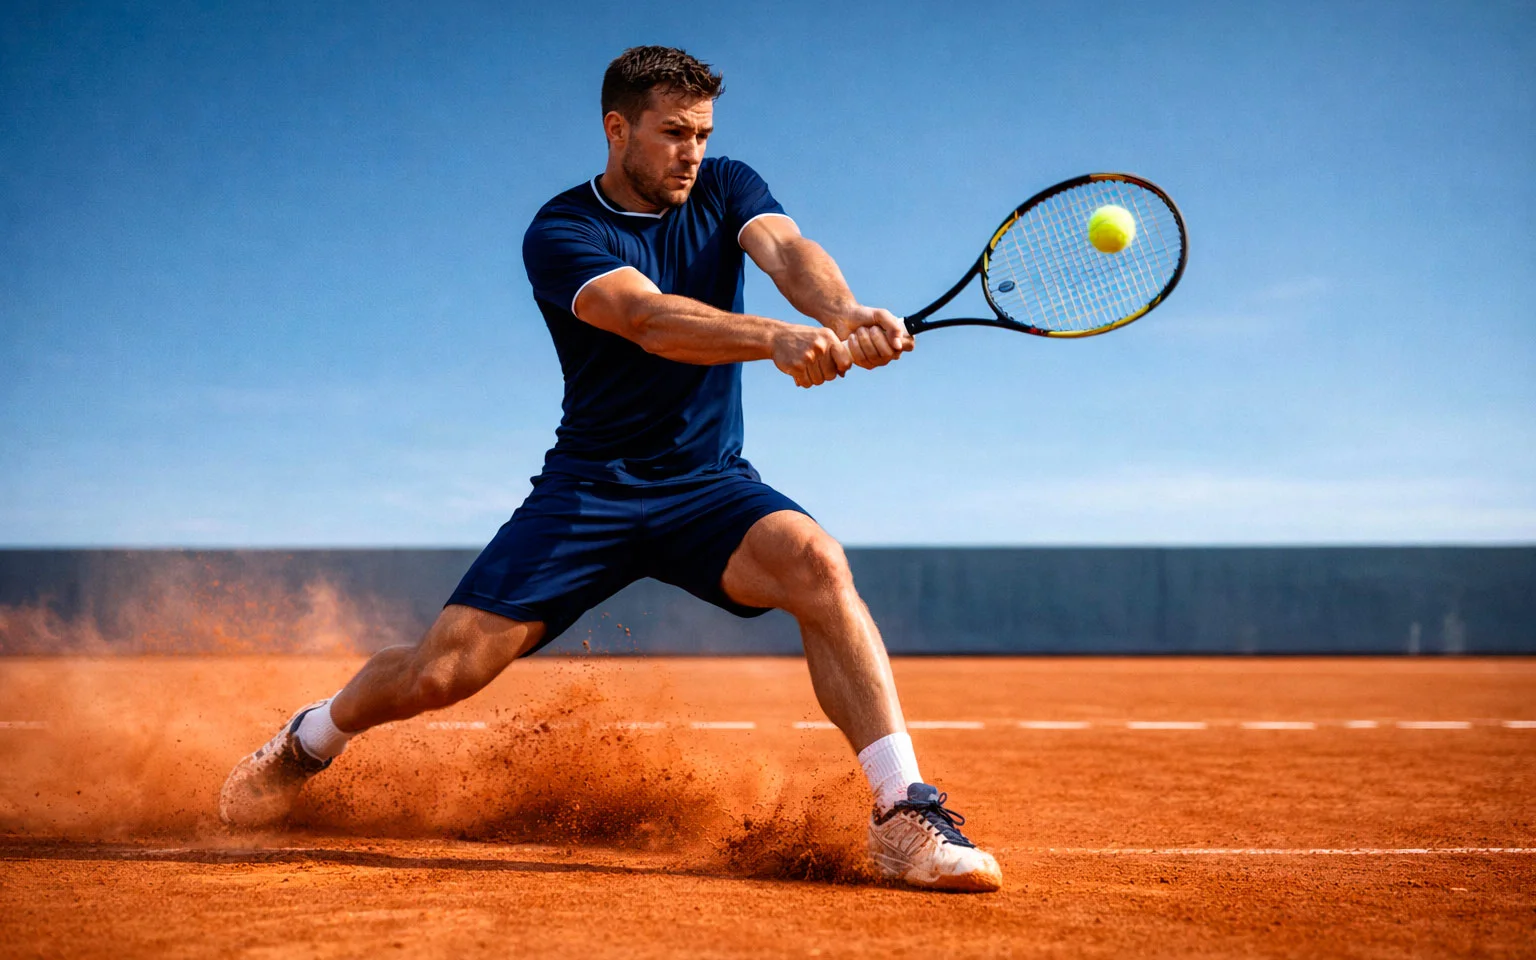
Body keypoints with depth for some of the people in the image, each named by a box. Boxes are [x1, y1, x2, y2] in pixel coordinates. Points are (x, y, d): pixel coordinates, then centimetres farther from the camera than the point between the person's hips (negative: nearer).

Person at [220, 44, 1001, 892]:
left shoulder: (726, 189, 2)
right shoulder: (559, 234, -10)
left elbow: (787, 251, -20)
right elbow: (648, 318, -30)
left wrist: (843, 313, -44)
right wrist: (777, 340, -48)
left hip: (709, 486, 2)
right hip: (588, 492, -2)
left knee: (814, 562, -30)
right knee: (443, 670, -7)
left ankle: (905, 815, -30)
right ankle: (309, 742, 27)